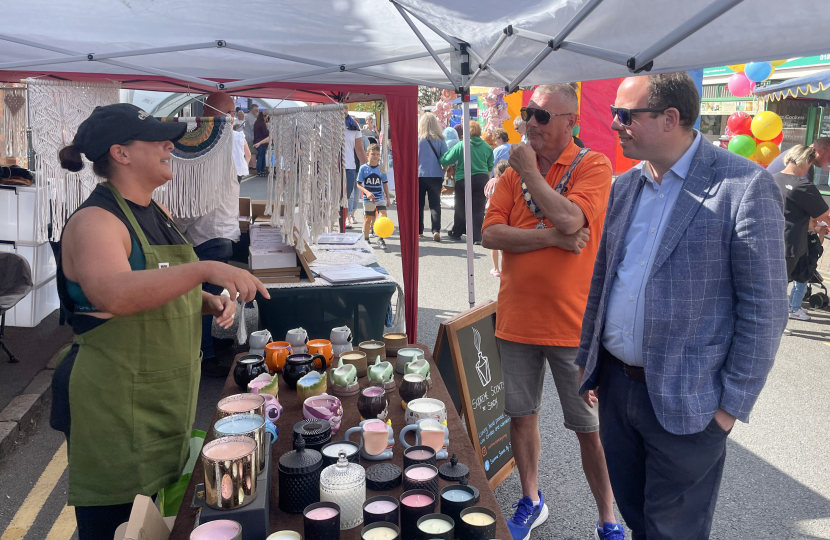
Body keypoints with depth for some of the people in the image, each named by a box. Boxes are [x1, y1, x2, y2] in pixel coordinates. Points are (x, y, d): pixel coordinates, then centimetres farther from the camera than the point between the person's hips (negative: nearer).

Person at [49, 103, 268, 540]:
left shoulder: (158, 215, 9)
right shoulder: (94, 221, -17)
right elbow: (113, 294, -37)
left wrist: (209, 302, 3)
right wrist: (205, 269, -44)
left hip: (167, 400, 8)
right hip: (115, 404, -8)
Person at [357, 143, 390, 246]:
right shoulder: (363, 168, -4)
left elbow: (385, 183, 12)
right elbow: (359, 184, -2)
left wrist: (388, 197, 12)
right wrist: (367, 192, -17)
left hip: (380, 198, 1)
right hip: (368, 199, -1)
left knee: (383, 215, -16)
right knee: (367, 219, 9)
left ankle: (380, 238, -5)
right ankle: (366, 238, 26)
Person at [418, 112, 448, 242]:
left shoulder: (417, 139, -7)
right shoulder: (439, 140, -4)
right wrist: (443, 171, 14)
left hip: (419, 175, 0)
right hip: (436, 176, 1)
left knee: (418, 204, 11)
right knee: (435, 204, 5)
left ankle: (418, 231, 15)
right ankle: (436, 231, -10)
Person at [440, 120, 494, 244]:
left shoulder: (460, 146, -9)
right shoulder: (487, 147, 2)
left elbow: (444, 161, -7)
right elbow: (490, 166, 11)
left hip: (463, 179, -2)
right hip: (482, 180, 2)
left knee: (461, 208, 13)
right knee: (478, 209, 3)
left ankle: (456, 233, 28)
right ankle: (477, 237, -4)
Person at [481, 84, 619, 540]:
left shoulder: (592, 166, -6)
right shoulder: (514, 172, 7)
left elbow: (569, 218, -25)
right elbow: (491, 233, -6)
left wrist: (530, 170, -13)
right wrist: (552, 237, -17)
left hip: (572, 323, -4)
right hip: (517, 319, 5)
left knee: (590, 429, 6)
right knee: (521, 415, 16)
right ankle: (531, 502, 36)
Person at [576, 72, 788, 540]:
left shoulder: (745, 187, -14)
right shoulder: (624, 187, 6)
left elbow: (764, 309, -12)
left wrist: (732, 403, -11)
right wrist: (587, 361, 13)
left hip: (685, 403, -5)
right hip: (615, 384, 6)